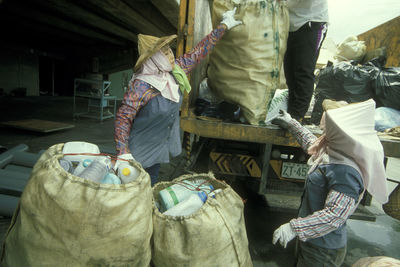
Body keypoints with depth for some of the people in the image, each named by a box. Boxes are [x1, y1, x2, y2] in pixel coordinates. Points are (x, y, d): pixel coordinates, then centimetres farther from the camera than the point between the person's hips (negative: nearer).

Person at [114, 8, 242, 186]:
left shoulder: (175, 71, -3)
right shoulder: (141, 86, -23)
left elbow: (199, 52, 5)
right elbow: (123, 118, -22)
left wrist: (224, 26, 11)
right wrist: (123, 153, -29)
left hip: (160, 148, 6)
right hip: (139, 152, -6)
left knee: (150, 187, 21)